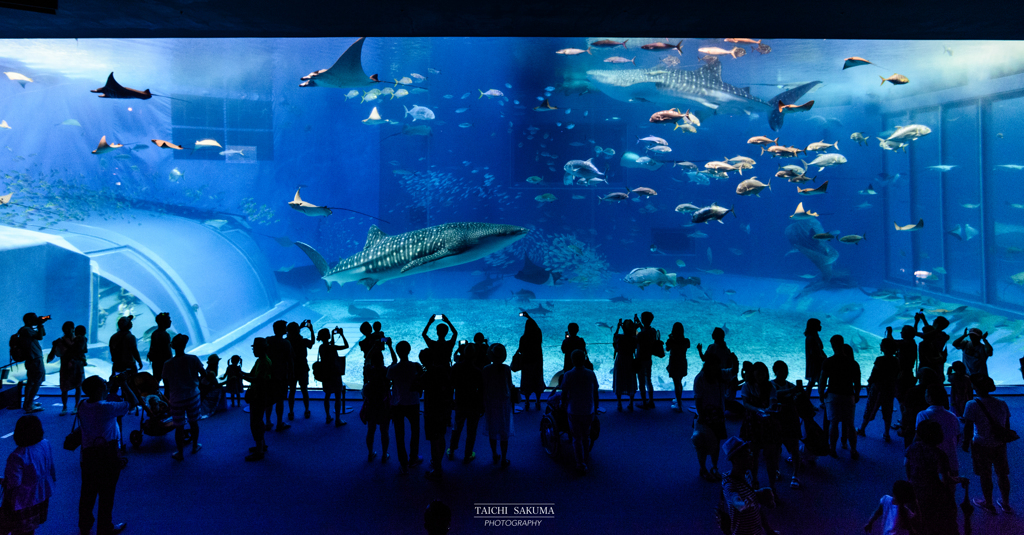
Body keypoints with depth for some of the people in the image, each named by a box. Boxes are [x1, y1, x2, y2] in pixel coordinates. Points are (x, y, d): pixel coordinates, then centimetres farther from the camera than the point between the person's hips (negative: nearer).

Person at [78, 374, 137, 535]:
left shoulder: (83, 406, -4)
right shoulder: (107, 407, -25)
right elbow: (133, 402, -16)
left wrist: (113, 388, 8)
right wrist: (123, 384, -10)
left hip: (88, 455, 7)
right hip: (107, 457, -7)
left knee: (88, 493, 21)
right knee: (106, 494, 10)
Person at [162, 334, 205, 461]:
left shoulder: (168, 364, -14)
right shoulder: (193, 359, -13)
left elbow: (166, 383, -5)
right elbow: (204, 373, -5)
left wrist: (169, 396, 12)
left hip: (177, 399, -1)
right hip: (193, 396, 1)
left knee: (179, 427, 10)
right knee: (194, 422, 20)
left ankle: (180, 453, 22)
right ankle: (195, 445, 37)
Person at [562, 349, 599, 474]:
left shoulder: (568, 375, -13)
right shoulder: (591, 374, -8)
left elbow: (564, 394, -6)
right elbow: (595, 394, -1)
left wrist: (563, 405, 12)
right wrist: (595, 409, 12)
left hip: (573, 411, -2)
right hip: (588, 411, 2)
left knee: (577, 438, 9)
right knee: (586, 436, 22)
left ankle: (581, 465, 11)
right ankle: (586, 458, 41)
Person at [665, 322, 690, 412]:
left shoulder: (671, 341, -22)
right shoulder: (686, 341, -12)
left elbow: (667, 349, -3)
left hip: (674, 365, -4)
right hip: (682, 364, 4)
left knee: (676, 385, 4)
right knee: (679, 383, 26)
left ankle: (679, 406, 8)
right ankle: (679, 400, 43)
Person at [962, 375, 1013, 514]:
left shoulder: (972, 405, -19)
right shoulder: (1002, 404, -4)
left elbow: (968, 428, -15)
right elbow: (1007, 426, 7)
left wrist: (966, 444, -2)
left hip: (981, 446, -4)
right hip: (1000, 446, 5)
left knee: (985, 476, 11)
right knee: (1002, 474, 18)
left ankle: (988, 504, 27)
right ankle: (1006, 504, 33)